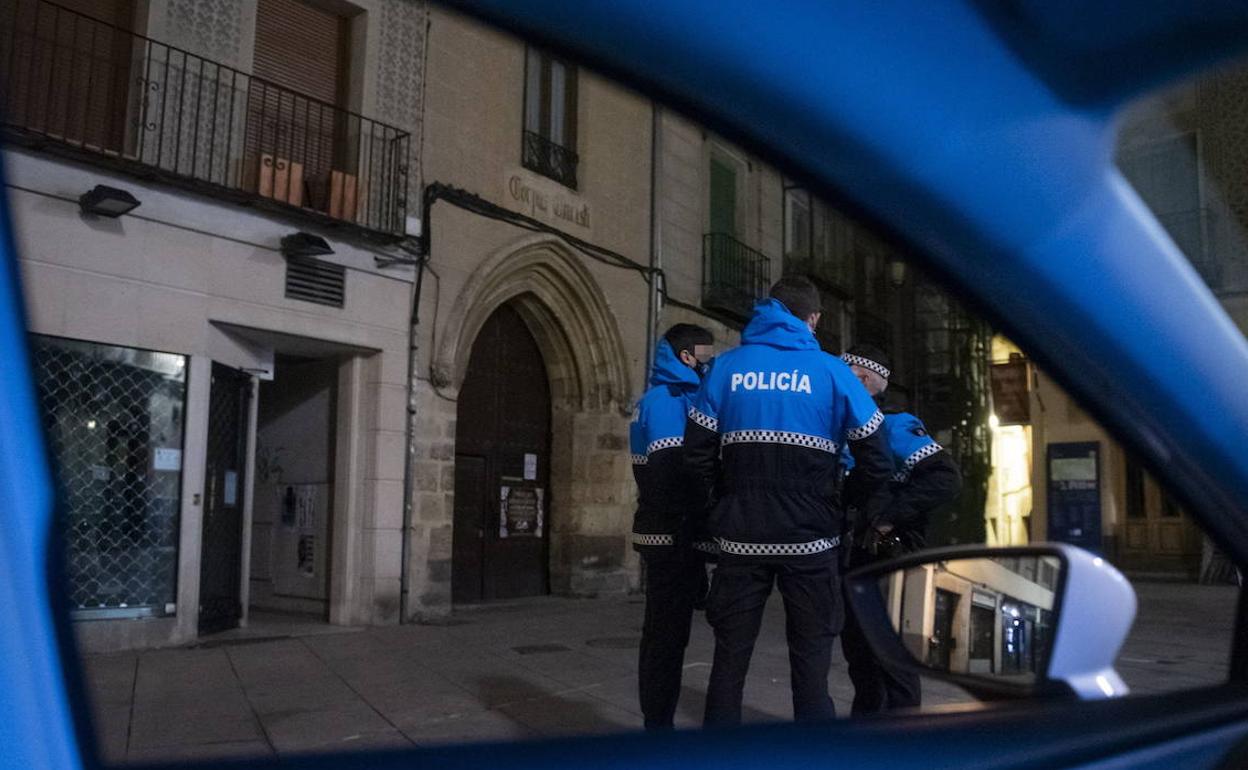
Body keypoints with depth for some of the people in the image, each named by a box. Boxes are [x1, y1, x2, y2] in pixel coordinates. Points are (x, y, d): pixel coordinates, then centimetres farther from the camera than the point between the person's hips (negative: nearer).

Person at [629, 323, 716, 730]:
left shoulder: (662, 398, 18)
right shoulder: (668, 399, -13)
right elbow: (672, 474, -22)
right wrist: (687, 538, -22)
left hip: (666, 536, 10)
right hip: (674, 537, -10)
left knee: (663, 632, 16)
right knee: (668, 633, -3)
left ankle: (658, 724, 26)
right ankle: (660, 726, 6)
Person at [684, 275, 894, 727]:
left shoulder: (726, 367, 3)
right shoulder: (830, 371, -2)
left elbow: (698, 451, 1)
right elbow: (874, 456, -2)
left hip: (741, 536, 2)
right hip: (808, 538, -2)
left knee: (730, 657, 12)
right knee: (811, 660, 9)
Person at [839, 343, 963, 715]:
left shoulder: (894, 426, -14)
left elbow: (946, 479, -25)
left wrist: (888, 517, -25)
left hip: (892, 561, -8)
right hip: (858, 559, 9)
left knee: (890, 660, -1)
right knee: (859, 652, 18)